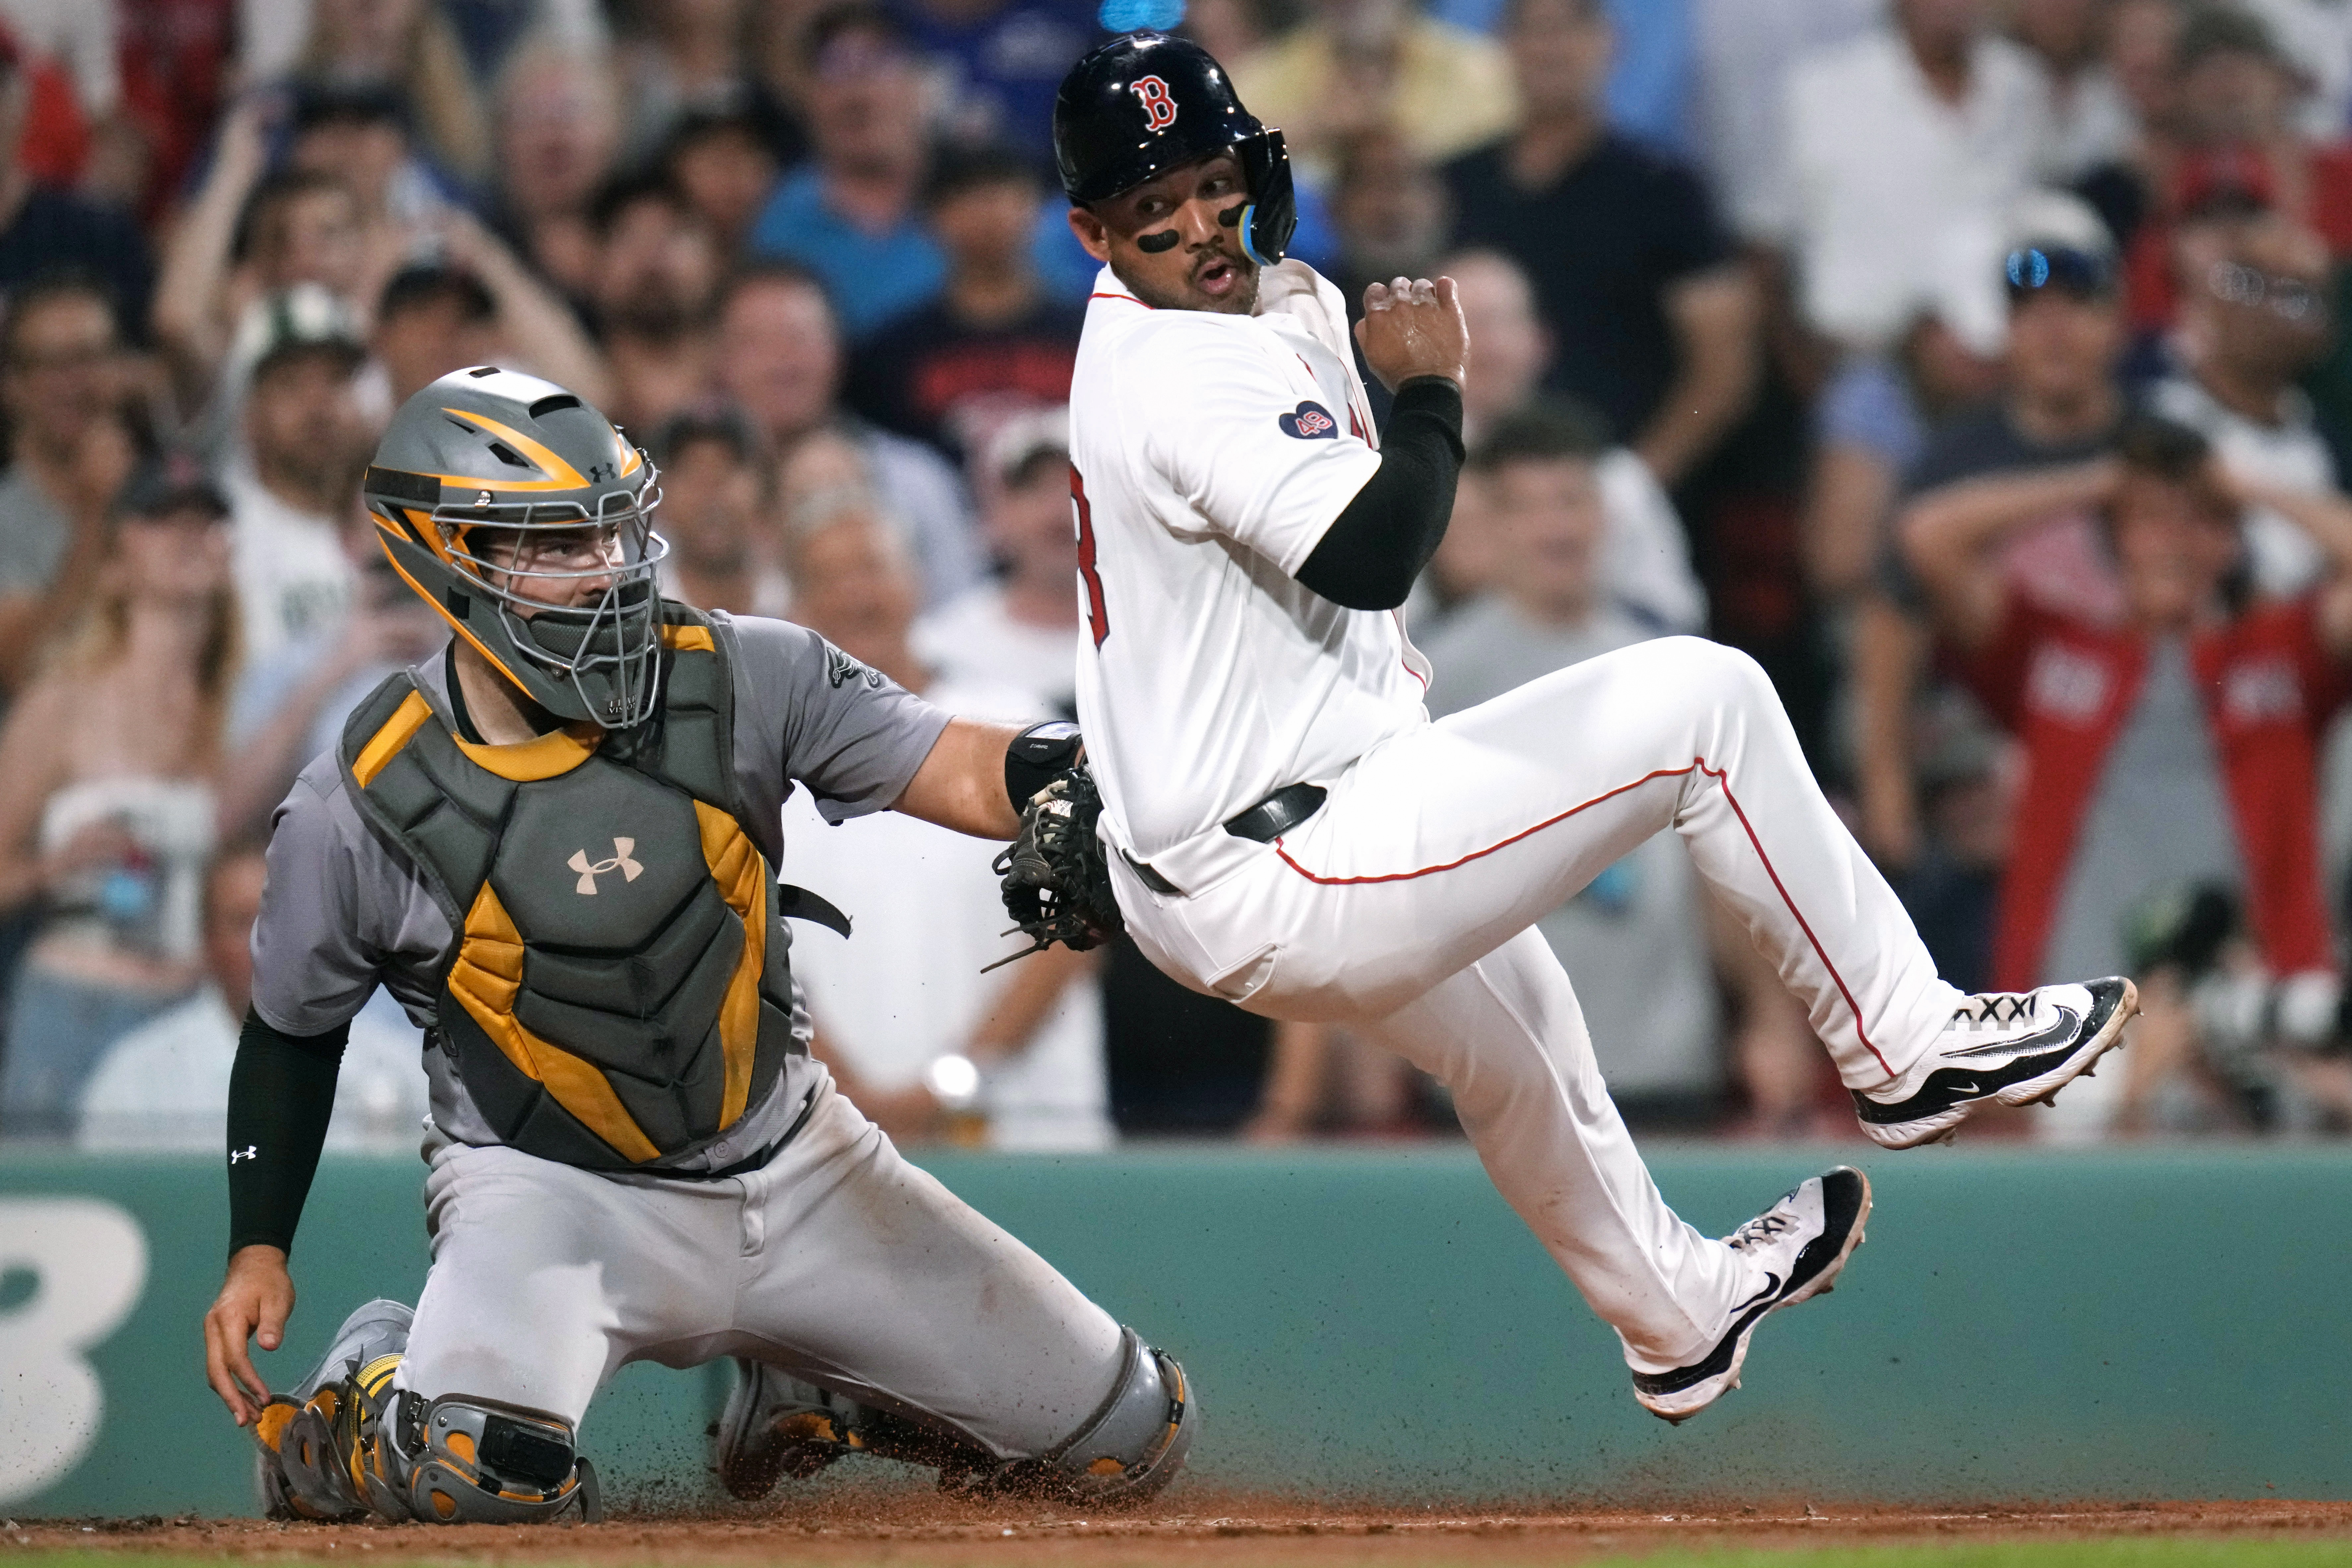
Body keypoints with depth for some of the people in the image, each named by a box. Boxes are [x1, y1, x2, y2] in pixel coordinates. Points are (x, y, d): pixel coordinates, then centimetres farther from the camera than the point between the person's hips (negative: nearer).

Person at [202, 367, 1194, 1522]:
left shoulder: (739, 680, -9)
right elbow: (294, 1032, 4)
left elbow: (977, 779, -16)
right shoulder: (360, 808, -13)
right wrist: (257, 1249, -3)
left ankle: (798, 1392, 27)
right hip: (551, 1188, -4)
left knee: (1128, 1442, 4)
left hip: (791, 1162, 4)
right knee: (481, 1471, -37)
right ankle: (352, 1412, 1)